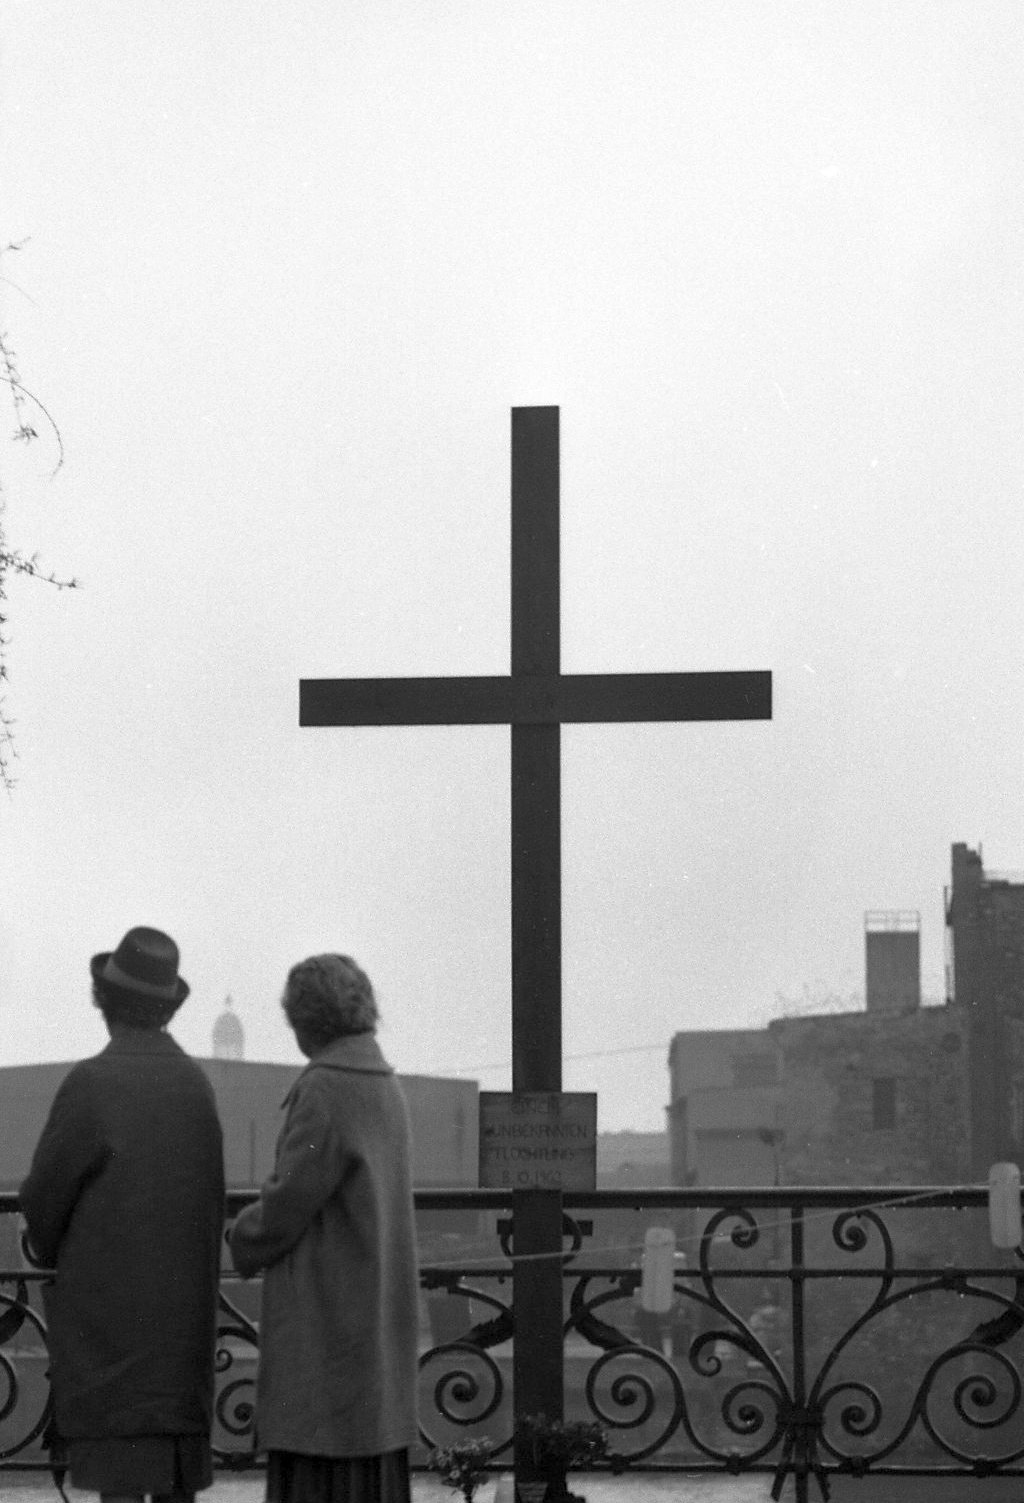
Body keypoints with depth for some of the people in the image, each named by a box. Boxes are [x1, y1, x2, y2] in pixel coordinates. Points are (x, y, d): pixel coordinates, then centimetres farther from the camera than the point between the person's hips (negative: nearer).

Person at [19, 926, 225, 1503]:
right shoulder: (196, 1084, 6)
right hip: (180, 1304, 6)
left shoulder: (91, 1084, -15)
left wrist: (50, 1250, 15)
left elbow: (45, 1196, -7)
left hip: (107, 1302, -6)